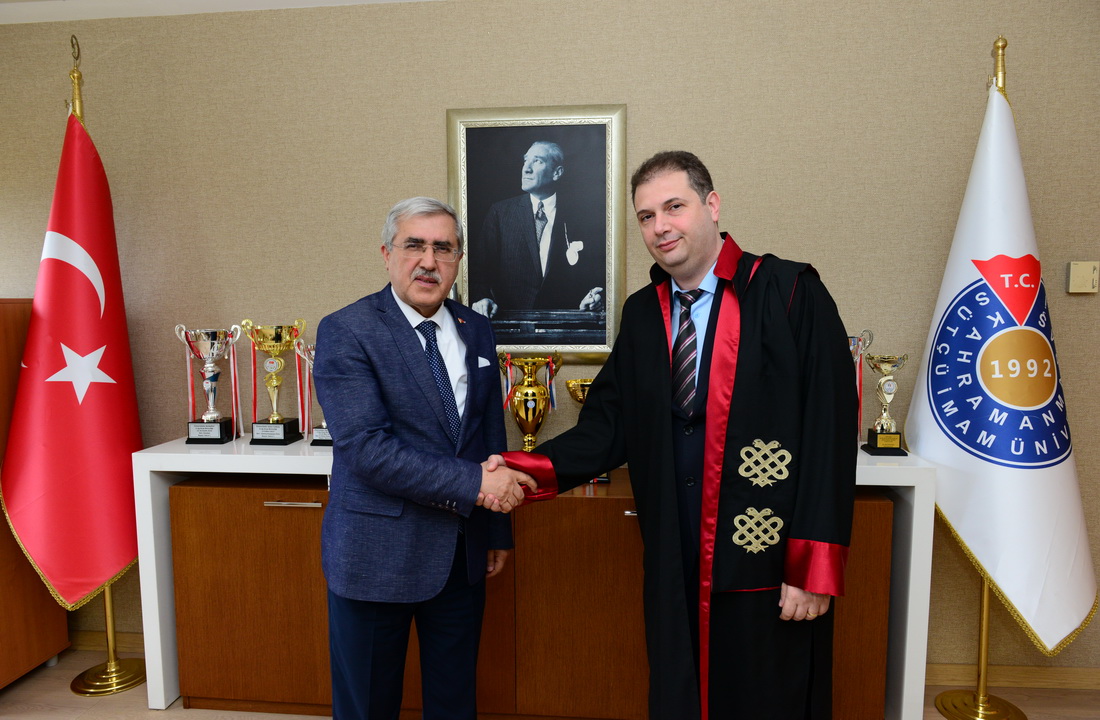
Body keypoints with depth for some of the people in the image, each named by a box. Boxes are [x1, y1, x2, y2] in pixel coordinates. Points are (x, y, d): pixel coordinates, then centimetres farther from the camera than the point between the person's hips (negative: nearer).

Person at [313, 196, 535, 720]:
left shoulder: (476, 331, 5)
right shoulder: (345, 332, -12)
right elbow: (366, 448, -22)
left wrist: (498, 530, 14)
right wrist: (472, 484, -23)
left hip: (463, 554, 5)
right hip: (377, 555, -4)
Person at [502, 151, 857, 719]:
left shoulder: (792, 294, -8)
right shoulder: (641, 313, 7)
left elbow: (828, 435, -12)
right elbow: (608, 427, 5)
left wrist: (814, 567, -14)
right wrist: (530, 469, -11)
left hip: (765, 565, -4)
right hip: (674, 567, 4)